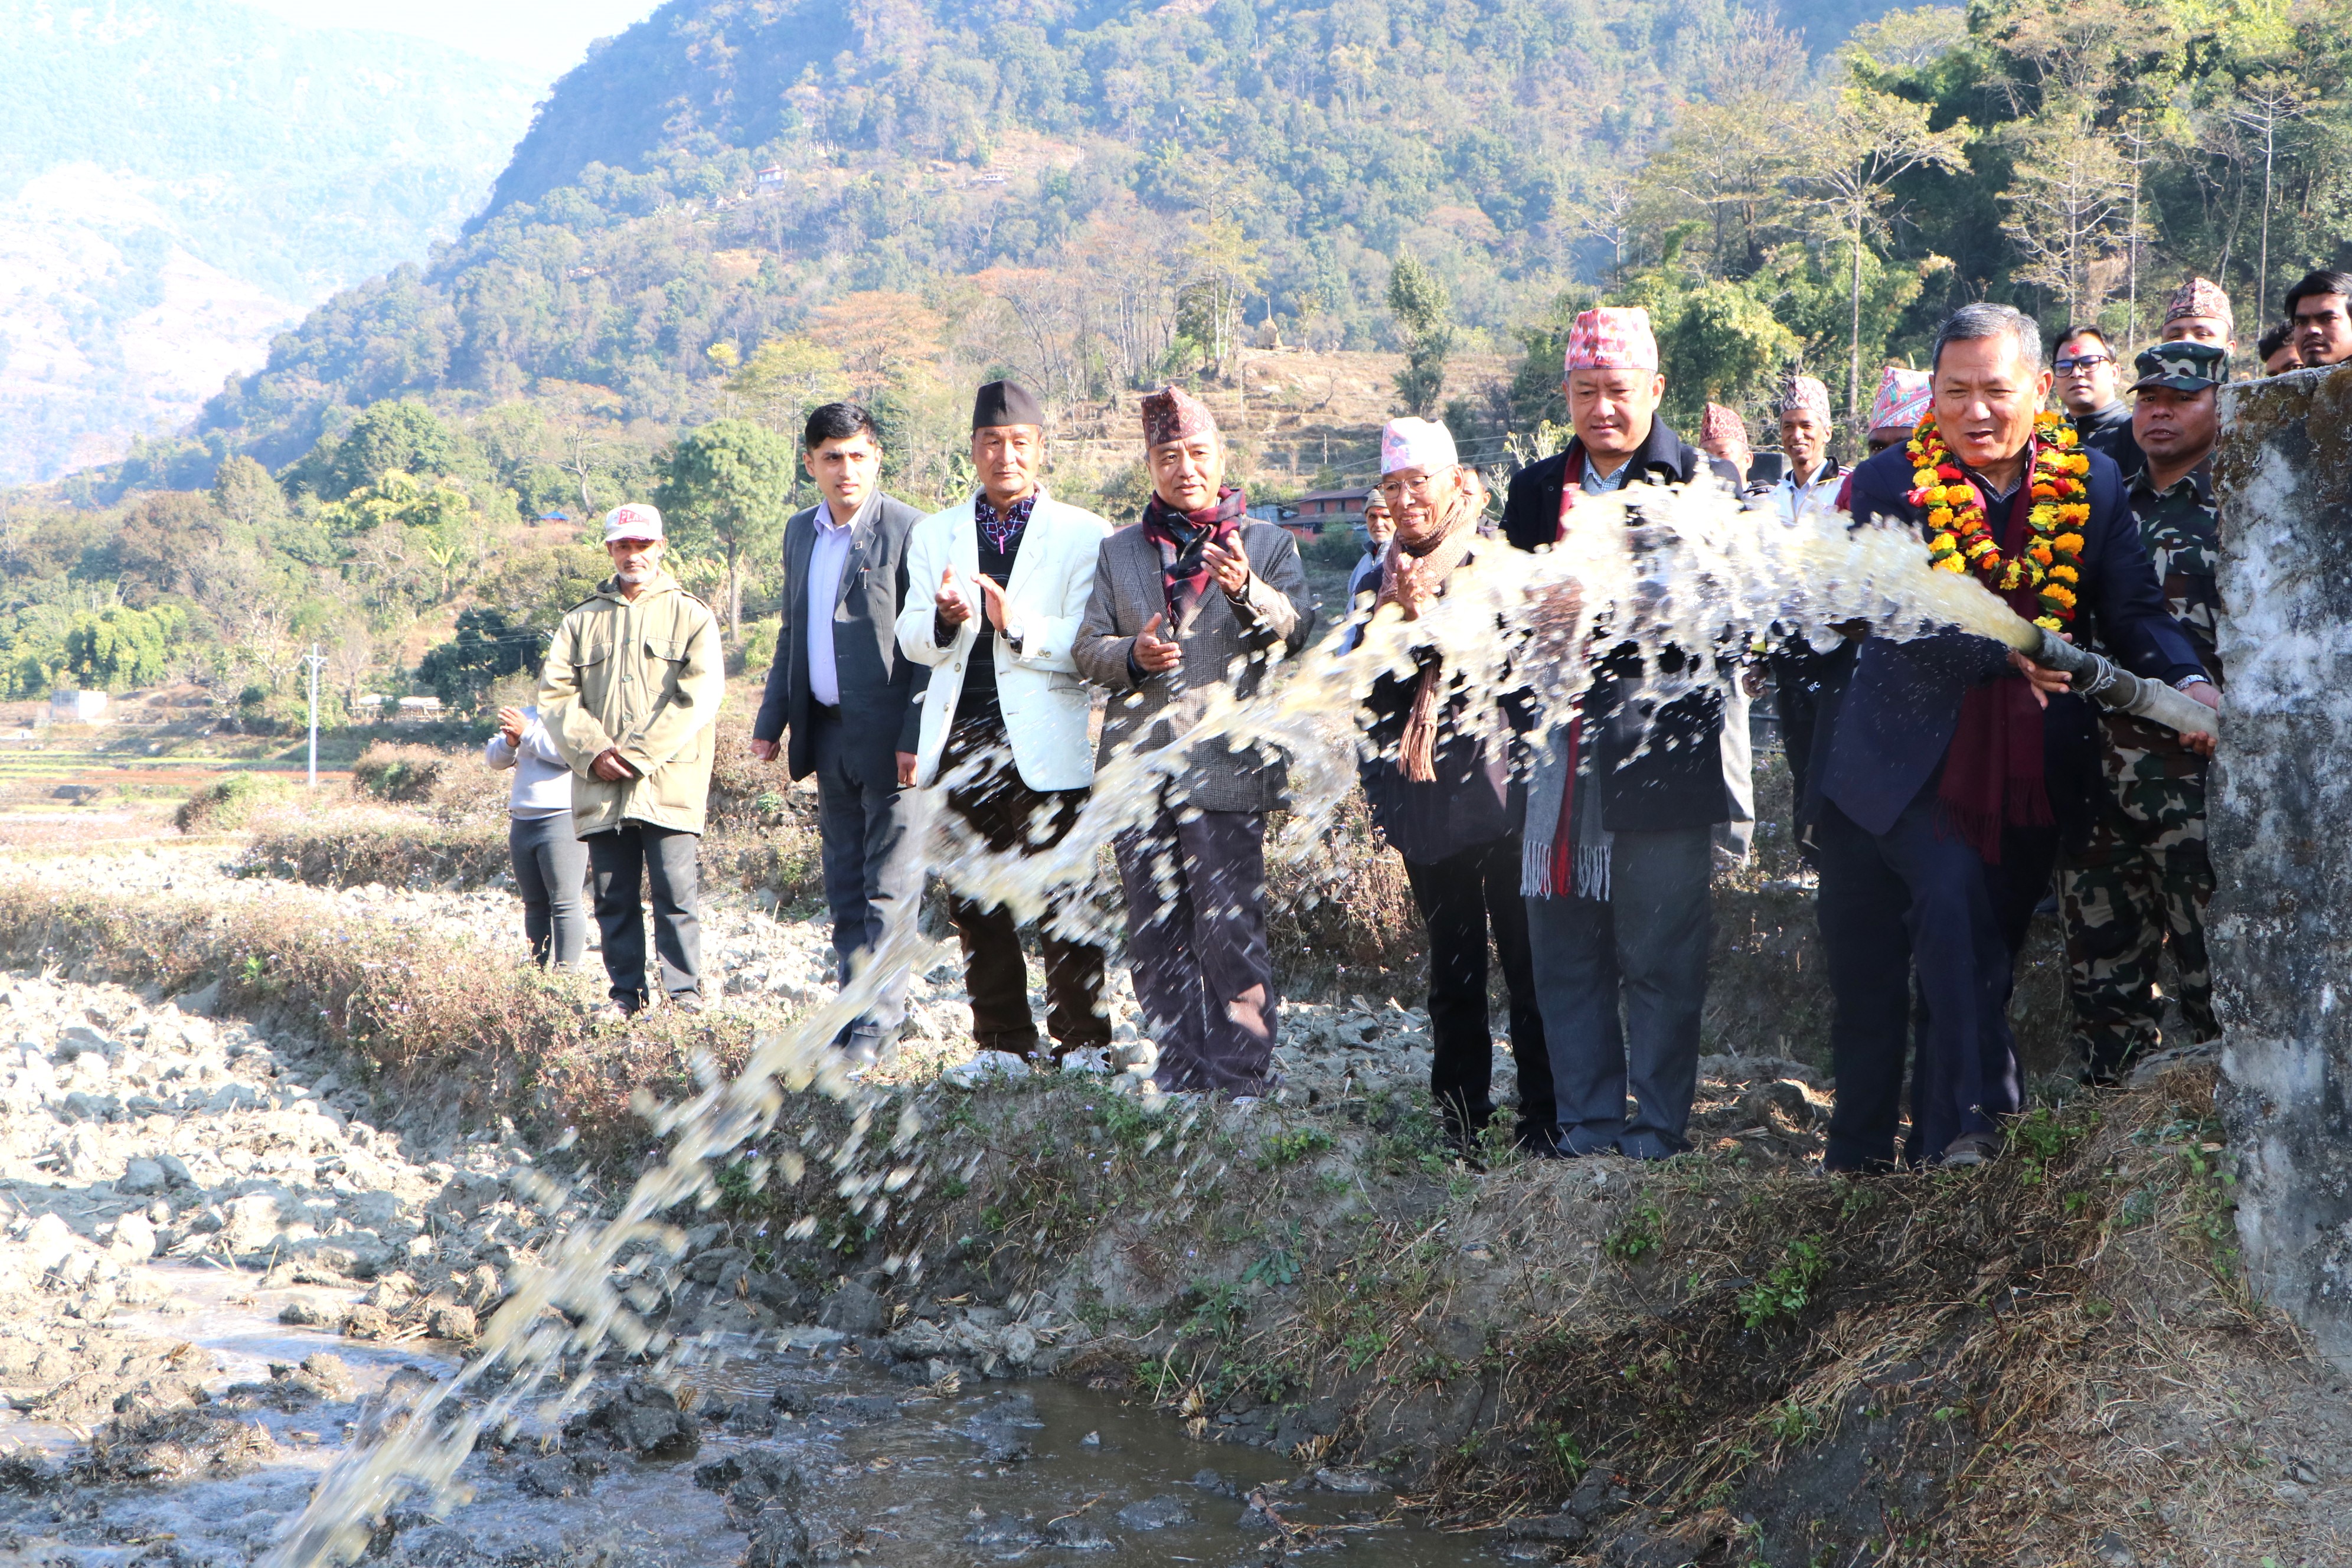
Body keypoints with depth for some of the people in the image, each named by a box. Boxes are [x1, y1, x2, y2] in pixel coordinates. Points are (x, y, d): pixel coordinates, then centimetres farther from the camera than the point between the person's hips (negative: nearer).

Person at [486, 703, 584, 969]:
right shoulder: (527, 714, 19)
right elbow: (494, 758, 15)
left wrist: (527, 732, -15)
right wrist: (509, 741, -6)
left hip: (562, 820, -7)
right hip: (522, 822, 7)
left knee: (564, 904, -10)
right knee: (535, 905, 8)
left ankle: (566, 974, -10)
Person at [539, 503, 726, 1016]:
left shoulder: (691, 616, 7)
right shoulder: (582, 621, 18)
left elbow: (699, 698, -4)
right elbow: (554, 694, 9)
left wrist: (639, 755, -11)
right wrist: (593, 752, -8)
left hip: (670, 784, -3)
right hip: (601, 788, 3)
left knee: (675, 893, -8)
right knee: (614, 897, 4)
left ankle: (685, 995, -2)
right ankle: (627, 996, 11)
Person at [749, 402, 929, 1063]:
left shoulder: (908, 530, -9)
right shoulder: (800, 532, 13)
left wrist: (916, 736, -17)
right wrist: (771, 720, 14)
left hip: (889, 736, -7)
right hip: (828, 733, 7)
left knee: (889, 885, -4)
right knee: (844, 885, 12)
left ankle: (879, 1021, 2)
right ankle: (853, 1009, 20)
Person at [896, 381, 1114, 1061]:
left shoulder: (1084, 534, 1)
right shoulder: (934, 533, 14)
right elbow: (912, 640, 8)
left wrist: (1017, 625, -22)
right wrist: (945, 618, -14)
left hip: (1046, 743, -4)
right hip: (959, 740, 4)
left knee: (1061, 901, -4)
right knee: (972, 903, 9)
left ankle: (1082, 1044, 7)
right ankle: (1002, 1043, 20)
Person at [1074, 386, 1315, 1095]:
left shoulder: (1269, 544, 7)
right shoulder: (1118, 551, 15)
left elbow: (1296, 627, -7)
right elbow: (1087, 649, 10)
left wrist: (1246, 591, -27)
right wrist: (1132, 656, -12)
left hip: (1225, 766, -3)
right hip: (1138, 765, 4)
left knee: (1230, 932, -7)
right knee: (1154, 936, 8)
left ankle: (1238, 1082, 2)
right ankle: (1179, 1080, 18)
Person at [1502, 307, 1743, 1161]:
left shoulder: (1704, 481, 2)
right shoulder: (1536, 489, 16)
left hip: (1664, 740, -4)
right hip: (1560, 746, 5)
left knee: (1661, 951, -1)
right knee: (1563, 947, 7)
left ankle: (1660, 1124, 9)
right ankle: (1586, 1121, 17)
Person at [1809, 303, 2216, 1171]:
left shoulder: (2091, 483, 3)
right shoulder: (1888, 484, -7)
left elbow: (2136, 609, -4)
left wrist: (2190, 684, -24)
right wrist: (2002, 651, -35)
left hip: (2026, 777, 3)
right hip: (1900, 767, -3)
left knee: (1984, 953, 9)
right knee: (1954, 905, -24)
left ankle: (1942, 1149, 20)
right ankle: (1969, 1126, -20)